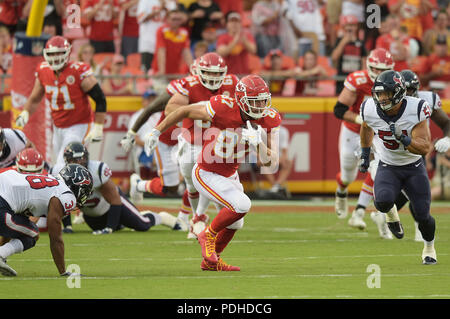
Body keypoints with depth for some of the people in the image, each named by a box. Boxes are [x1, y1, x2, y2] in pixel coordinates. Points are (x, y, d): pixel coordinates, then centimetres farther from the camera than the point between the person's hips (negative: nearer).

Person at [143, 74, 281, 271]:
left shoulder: (268, 120, -15)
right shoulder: (223, 109, -30)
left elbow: (270, 162, -17)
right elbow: (186, 111, -14)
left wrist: (258, 143, -37)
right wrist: (157, 131, -7)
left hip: (229, 175, 7)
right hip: (206, 174, -7)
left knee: (234, 224, 20)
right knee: (242, 205, -24)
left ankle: (210, 261, 44)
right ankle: (208, 235, 1)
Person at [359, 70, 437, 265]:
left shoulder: (416, 110, -24)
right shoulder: (370, 110, -16)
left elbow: (424, 148, -25)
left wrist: (402, 138, -40)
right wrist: (365, 154, 16)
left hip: (414, 168, -1)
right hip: (388, 168, 1)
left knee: (422, 215, -2)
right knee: (383, 201, -30)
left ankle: (429, 247, 31)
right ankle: (391, 214, 9)